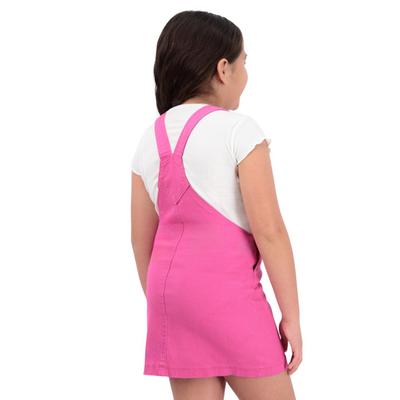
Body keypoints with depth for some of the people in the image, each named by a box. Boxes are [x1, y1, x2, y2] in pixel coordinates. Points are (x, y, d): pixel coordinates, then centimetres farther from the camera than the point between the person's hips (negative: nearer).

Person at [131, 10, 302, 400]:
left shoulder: (150, 140, 9)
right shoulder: (238, 129, -10)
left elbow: (141, 240, 12)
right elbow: (268, 229, -13)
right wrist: (292, 315, -7)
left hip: (172, 290, 6)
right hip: (227, 294, -6)